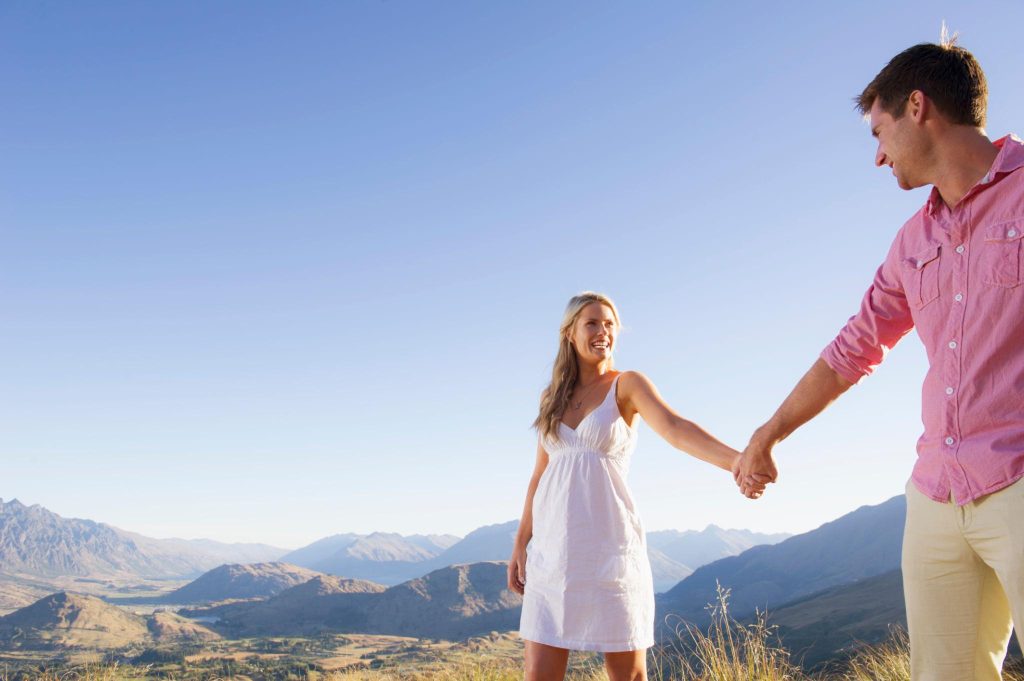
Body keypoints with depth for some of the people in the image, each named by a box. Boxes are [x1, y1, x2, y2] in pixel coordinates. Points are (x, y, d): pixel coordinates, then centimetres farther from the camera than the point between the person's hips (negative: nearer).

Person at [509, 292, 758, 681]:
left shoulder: (627, 385, 1)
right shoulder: (552, 398, 14)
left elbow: (674, 427, -18)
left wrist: (734, 460, -36)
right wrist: (521, 544, 15)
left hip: (608, 546, -4)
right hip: (552, 549, 4)